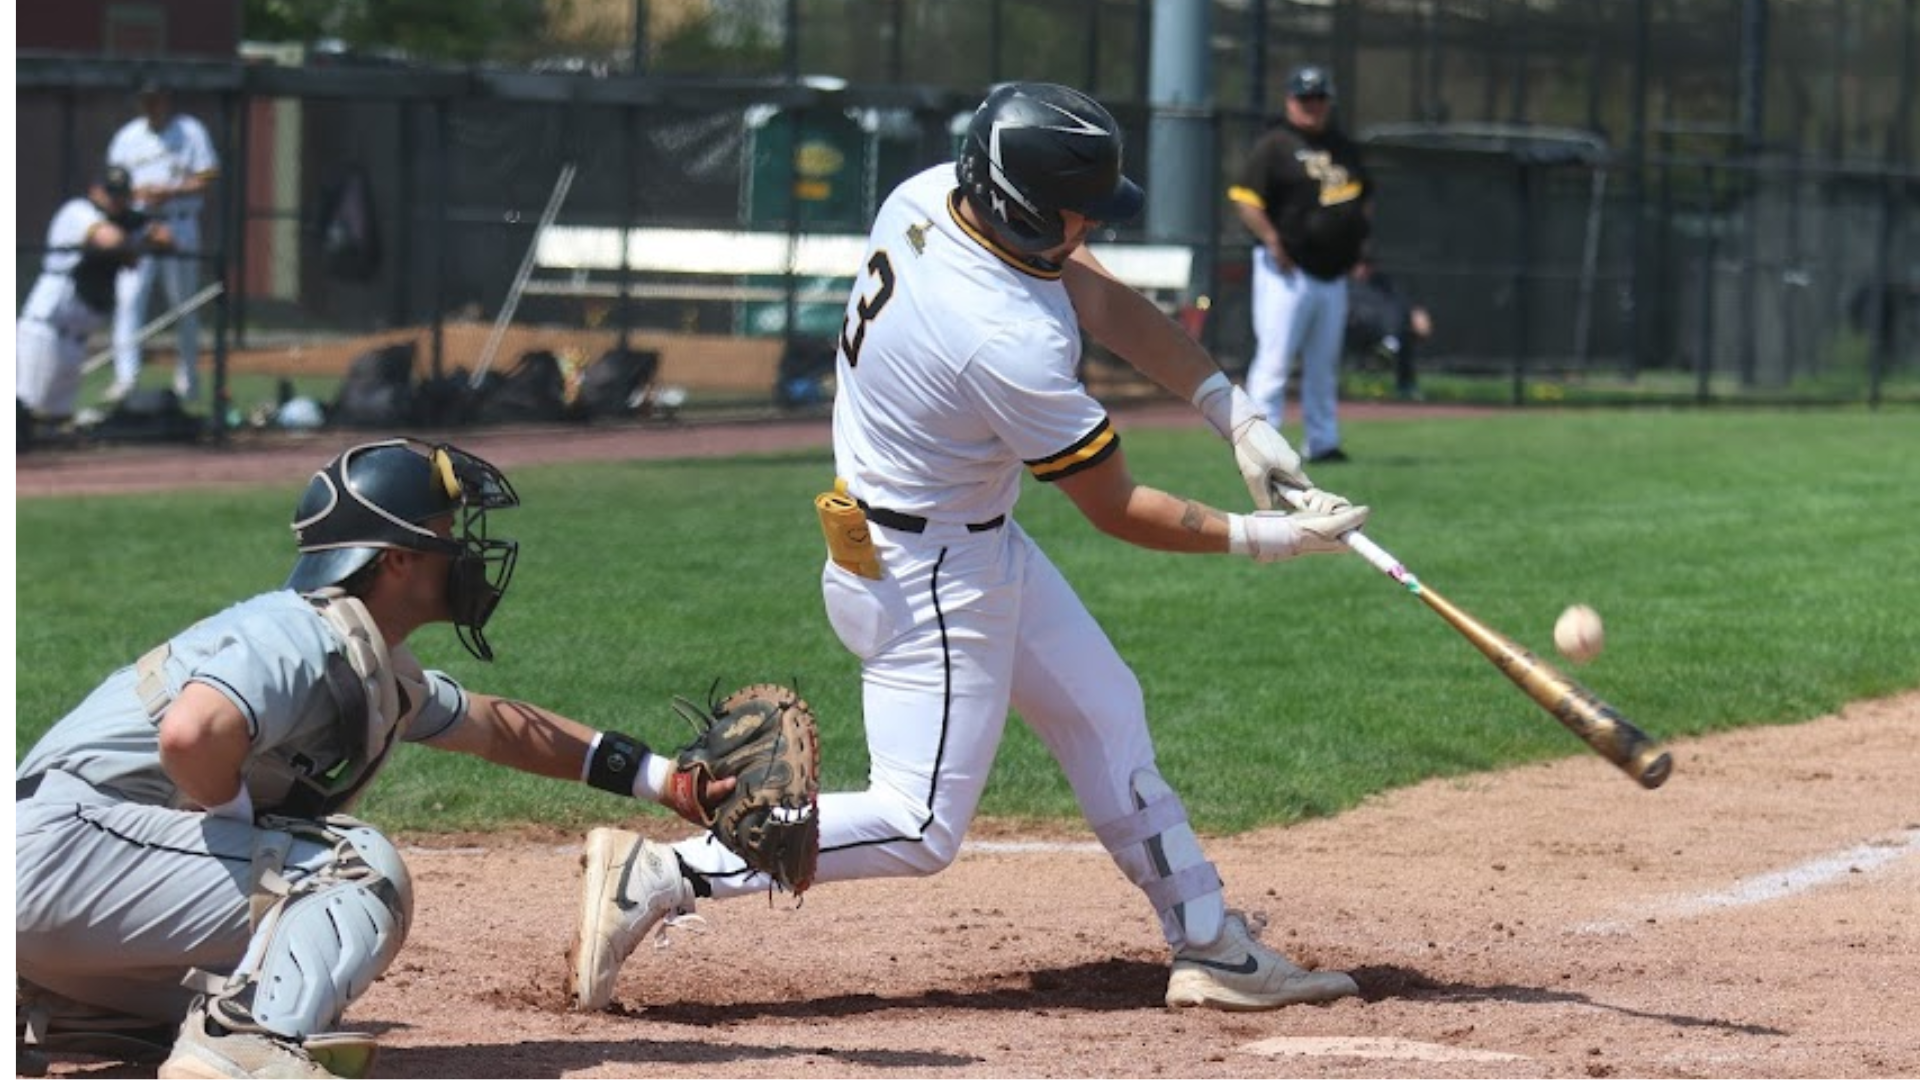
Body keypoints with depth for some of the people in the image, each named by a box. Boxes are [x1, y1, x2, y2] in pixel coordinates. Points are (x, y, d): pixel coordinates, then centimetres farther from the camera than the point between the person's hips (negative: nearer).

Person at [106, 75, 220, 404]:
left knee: (184, 302, 5)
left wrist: (169, 193, -18)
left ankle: (187, 377, 16)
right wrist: (137, 192, -13)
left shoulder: (191, 132, 0)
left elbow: (208, 179, -5)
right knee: (128, 298, -11)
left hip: (179, 226, -2)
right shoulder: (128, 136, 10)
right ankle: (126, 374, -13)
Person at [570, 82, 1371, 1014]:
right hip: (930, 578, -10)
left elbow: (1102, 299, 0)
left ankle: (1209, 946, 26)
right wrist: (1257, 539, -10)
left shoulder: (927, 198, -10)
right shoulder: (1009, 343, -34)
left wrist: (1233, 410, -7)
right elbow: (1118, 510, -20)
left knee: (1103, 713, 17)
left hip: (976, 543, 10)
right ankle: (657, 876, -4)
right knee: (919, 828, -4)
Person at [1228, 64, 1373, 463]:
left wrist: (1360, 232, 11)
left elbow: (1365, 195, 28)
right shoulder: (1275, 145, -5)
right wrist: (1272, 240, -20)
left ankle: (1322, 442, 17)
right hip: (1287, 271, -7)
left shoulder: (1343, 146, 16)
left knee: (1324, 363, 11)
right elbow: (1245, 198, -11)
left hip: (1332, 274, 7)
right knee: (1274, 357, -10)